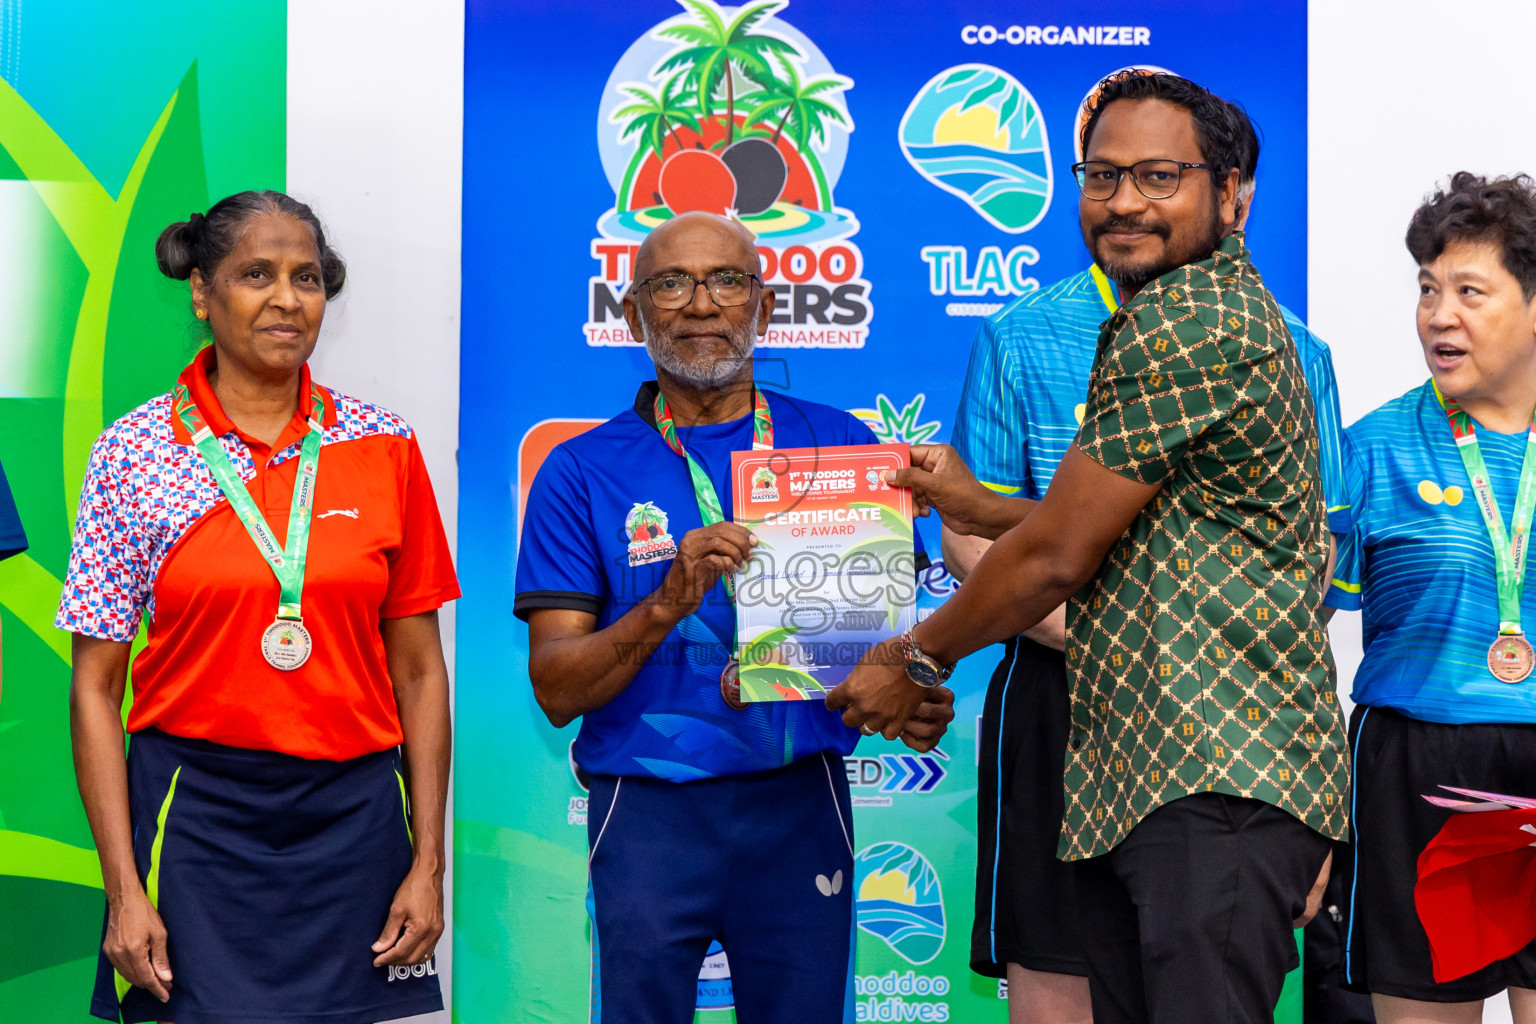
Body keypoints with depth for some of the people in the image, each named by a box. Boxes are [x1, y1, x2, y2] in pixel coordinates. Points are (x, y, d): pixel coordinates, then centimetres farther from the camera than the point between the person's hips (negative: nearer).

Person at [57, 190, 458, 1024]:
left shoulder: (383, 447, 4)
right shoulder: (135, 451, -1)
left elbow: (418, 671, 5)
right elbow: (95, 687, -1)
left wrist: (428, 863, 0)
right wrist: (123, 889, -7)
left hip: (354, 820, 2)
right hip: (196, 820, -1)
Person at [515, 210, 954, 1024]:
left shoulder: (842, 446, 5)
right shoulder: (580, 473, 1)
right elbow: (556, 689, -4)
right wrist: (667, 604, -21)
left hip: (801, 804, 1)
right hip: (648, 812, -1)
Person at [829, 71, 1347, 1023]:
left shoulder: (1186, 326, -13)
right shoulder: (1220, 306, 23)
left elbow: (1058, 555, -10)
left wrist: (916, 658, 5)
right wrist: (980, 507, 32)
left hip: (1218, 776, -11)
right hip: (1129, 776, 11)